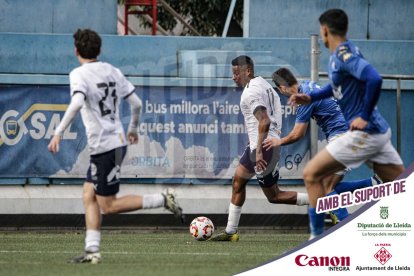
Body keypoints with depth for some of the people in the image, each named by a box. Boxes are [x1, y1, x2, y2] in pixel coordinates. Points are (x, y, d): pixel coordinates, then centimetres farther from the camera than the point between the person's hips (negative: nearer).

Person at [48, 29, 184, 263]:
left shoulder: (79, 74, -10)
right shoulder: (111, 71, 12)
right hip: (118, 141, 8)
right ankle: (92, 250, 3)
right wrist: (133, 129, 30)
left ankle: (162, 200, -6)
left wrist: (59, 132, -28)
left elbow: (77, 103, -29)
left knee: (108, 206, -1)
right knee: (89, 197, 10)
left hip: (104, 146, -8)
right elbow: (137, 103, 13)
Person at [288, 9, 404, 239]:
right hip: (378, 132, 9)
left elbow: (374, 79, -30)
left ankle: (317, 239, 0)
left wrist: (365, 117, -21)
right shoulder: (341, 54, 13)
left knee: (311, 174, -2)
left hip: (364, 132, -9)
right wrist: (310, 97, 23)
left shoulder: (344, 54, -15)